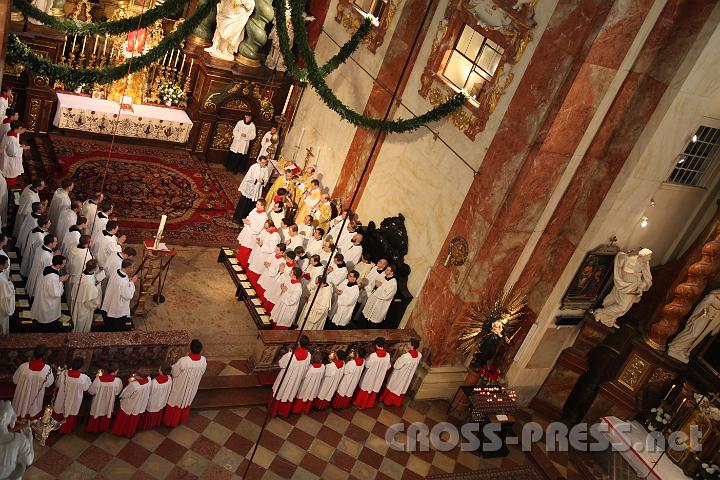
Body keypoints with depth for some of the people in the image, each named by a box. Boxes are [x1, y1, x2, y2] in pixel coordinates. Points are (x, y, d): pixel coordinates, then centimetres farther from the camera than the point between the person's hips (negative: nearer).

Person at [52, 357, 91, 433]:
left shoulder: (63, 373, -29)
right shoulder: (84, 378, -32)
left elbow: (57, 385, -9)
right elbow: (85, 390, -12)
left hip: (61, 399, 1)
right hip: (74, 401, -1)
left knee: (58, 414, 30)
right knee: (71, 416, 27)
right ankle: (66, 429, 48)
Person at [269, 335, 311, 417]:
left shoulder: (290, 355, -34)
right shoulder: (308, 355, -23)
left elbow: (280, 363, -15)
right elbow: (305, 368, -5)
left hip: (285, 378, -3)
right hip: (295, 380, 3)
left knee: (279, 394, 23)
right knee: (290, 394, 27)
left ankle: (274, 411, 41)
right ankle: (284, 412, 45)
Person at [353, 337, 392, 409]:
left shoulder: (373, 355, -32)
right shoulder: (387, 355, -20)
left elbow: (367, 365, -17)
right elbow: (388, 367, -6)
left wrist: (367, 357, -1)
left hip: (370, 376, -3)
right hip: (379, 377, 3)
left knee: (365, 390, 21)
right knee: (374, 389, 26)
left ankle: (360, 404, 39)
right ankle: (369, 404, 44)